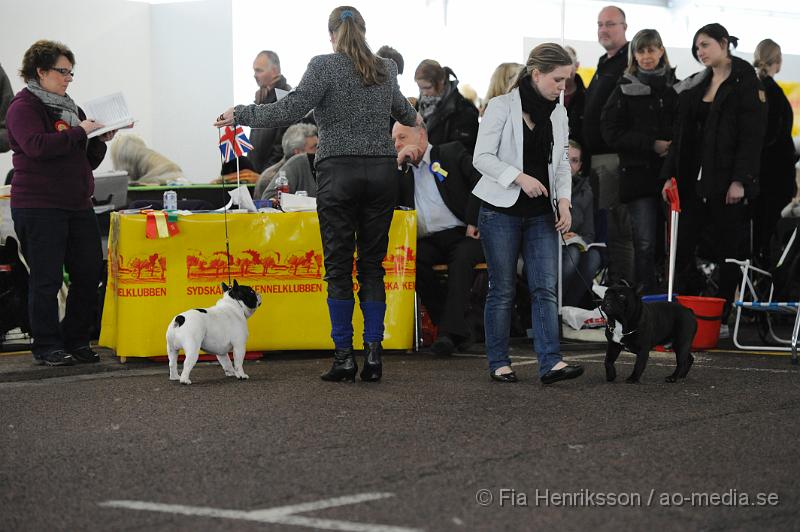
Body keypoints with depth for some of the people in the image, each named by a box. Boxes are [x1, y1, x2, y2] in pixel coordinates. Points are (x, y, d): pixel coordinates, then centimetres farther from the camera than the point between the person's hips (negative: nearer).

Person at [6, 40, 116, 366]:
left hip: (78, 205, 8)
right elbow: (37, 145, -22)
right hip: (38, 207, -7)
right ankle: (47, 347, 6)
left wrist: (100, 141, 5)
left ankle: (76, 340, 16)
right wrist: (79, 132, -17)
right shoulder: (24, 106, -4)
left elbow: (89, 161, 24)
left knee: (89, 272, 4)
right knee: (47, 278, -3)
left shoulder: (70, 107, 19)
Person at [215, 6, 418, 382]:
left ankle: (344, 356, 0)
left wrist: (240, 115, -2)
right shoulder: (386, 69, 11)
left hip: (338, 171, -4)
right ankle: (373, 351, 3)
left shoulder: (325, 66, -5)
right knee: (373, 264, 8)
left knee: (339, 266, 1)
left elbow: (289, 111, -14)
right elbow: (401, 109, 32)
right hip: (381, 171, 4)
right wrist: (413, 120, 56)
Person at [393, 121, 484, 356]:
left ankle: (449, 331, -38)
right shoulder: (402, 171, 21)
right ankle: (456, 327, -23)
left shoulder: (452, 153, 8)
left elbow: (481, 180, -5)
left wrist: (473, 222, -11)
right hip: (429, 242, 3)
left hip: (462, 234, -3)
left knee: (462, 258, -35)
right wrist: (398, 163, 1)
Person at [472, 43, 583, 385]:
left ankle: (551, 363, -10)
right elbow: (482, 157, -11)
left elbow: (561, 163, 15)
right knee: (503, 290, 2)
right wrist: (518, 177, -23)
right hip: (502, 211, -5)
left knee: (545, 288, -5)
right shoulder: (502, 107, -8)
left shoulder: (558, 114, 10)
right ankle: (498, 363, 11)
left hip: (541, 215, 5)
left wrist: (564, 201, 0)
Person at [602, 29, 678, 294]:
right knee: (645, 242, -6)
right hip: (638, 173, -2)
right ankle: (646, 295, -1)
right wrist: (652, 145, -10)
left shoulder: (676, 87, 12)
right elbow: (612, 133, -2)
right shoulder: (625, 89, 5)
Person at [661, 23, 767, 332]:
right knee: (681, 248, 1)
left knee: (728, 252, 2)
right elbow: (680, 135, 15)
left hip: (727, 182, -6)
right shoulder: (695, 85, 14)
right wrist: (670, 176, 8)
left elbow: (752, 136, -11)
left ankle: (722, 318, 9)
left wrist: (740, 180, -18)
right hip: (693, 180, 6)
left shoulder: (745, 83, -4)